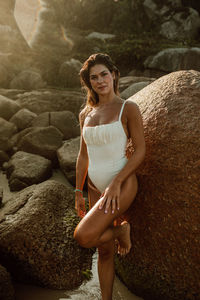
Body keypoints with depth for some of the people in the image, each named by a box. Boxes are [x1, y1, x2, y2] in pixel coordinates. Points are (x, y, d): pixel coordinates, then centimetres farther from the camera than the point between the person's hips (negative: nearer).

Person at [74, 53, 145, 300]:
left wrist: (116, 182, -18)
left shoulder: (128, 109, -6)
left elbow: (140, 150, -10)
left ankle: (121, 231, 8)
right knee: (105, 251, 12)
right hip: (96, 188, 5)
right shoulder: (85, 114, 9)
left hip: (122, 184, -5)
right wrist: (78, 192, 12)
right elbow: (83, 155, 13)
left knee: (83, 236, -20)